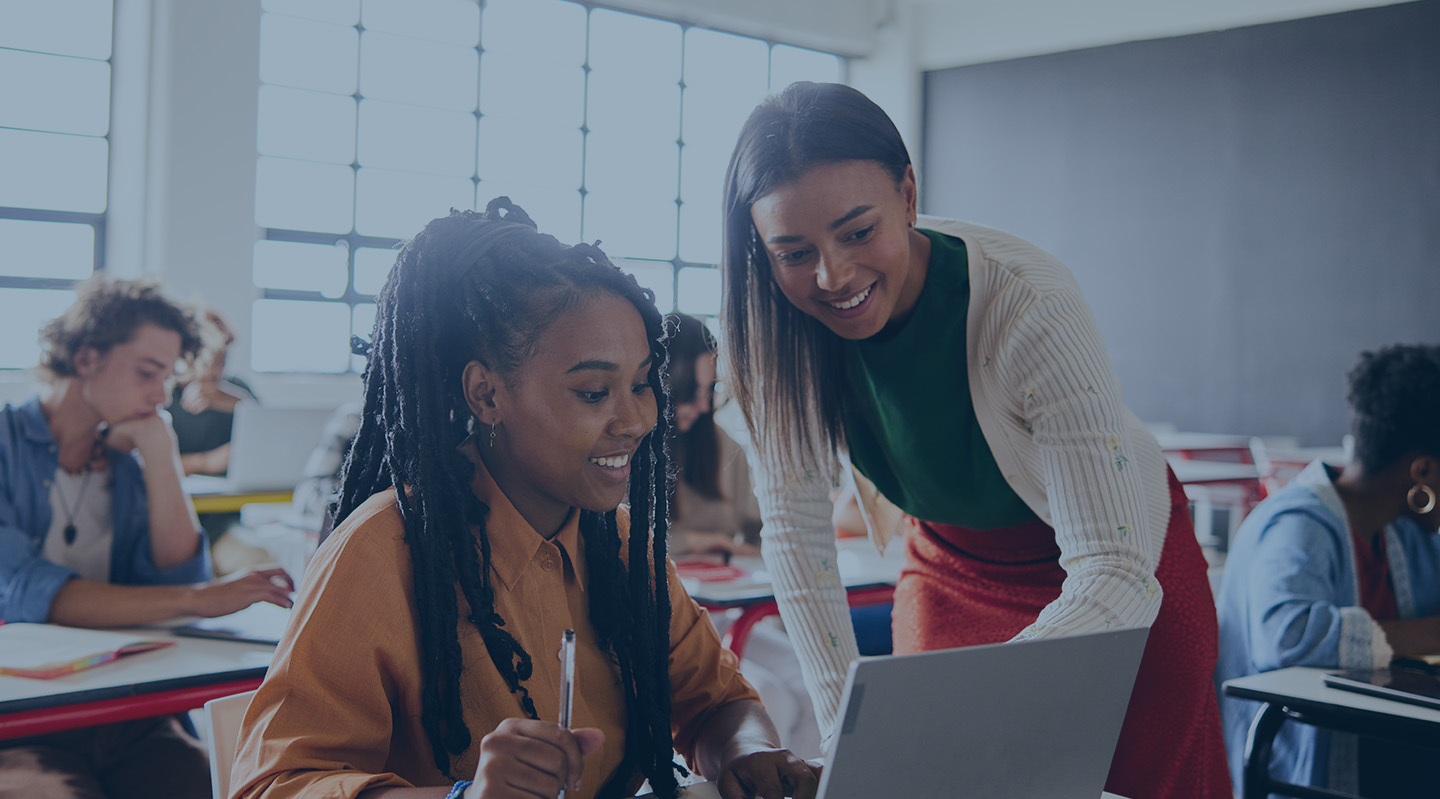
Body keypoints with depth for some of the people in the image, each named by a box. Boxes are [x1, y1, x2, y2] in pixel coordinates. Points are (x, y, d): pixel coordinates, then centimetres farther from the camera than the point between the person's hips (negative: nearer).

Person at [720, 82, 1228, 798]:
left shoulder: (1029, 308, -34)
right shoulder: (779, 323, -21)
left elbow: (1116, 577, -38)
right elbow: (794, 527, -13)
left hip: (1126, 575, -3)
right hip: (950, 565, 3)